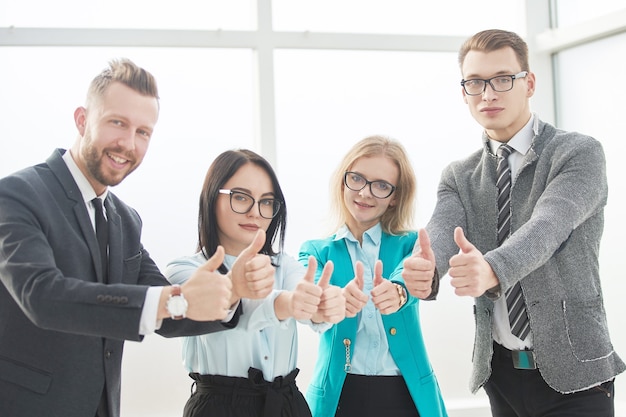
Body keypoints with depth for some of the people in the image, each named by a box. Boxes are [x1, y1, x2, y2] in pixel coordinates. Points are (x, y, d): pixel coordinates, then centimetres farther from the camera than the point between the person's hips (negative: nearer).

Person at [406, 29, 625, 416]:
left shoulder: (580, 153, -7)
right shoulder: (459, 176, 8)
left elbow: (547, 227, -24)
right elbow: (441, 232, -12)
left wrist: (491, 270, -44)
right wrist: (419, 269, -35)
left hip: (572, 369, -4)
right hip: (500, 371, 4)